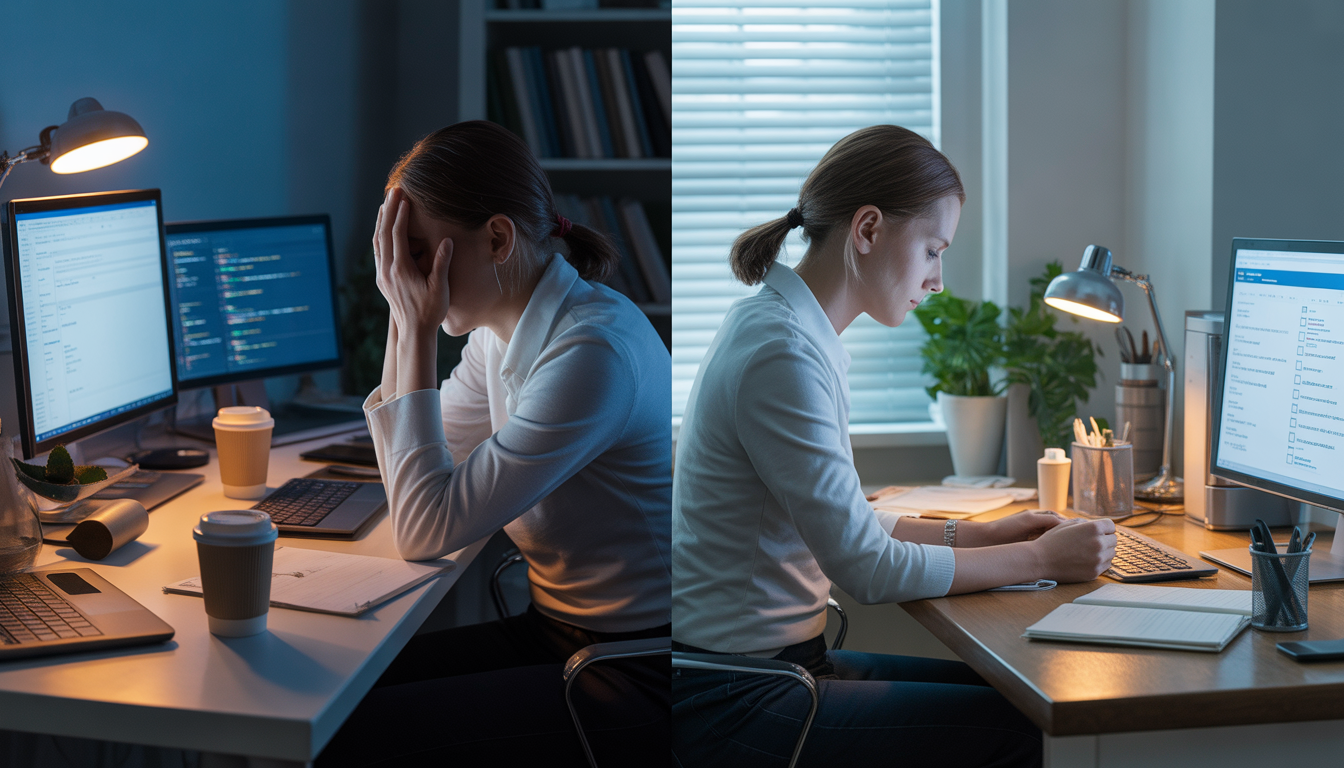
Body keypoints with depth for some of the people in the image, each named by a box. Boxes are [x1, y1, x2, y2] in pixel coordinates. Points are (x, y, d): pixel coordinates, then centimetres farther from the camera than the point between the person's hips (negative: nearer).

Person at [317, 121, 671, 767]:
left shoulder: (593, 352, -24)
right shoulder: (504, 330, 4)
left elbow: (425, 529, -23)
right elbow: (413, 475, 13)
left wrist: (416, 332, -19)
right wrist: (403, 321, 2)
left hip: (636, 680, -9)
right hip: (553, 633, 9)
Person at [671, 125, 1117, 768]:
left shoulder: (790, 328, 10)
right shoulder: (782, 356, -22)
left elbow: (840, 522, 18)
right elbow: (866, 568, -20)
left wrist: (976, 535, 10)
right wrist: (1042, 558, -11)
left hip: (774, 660, 10)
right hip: (733, 704, -10)